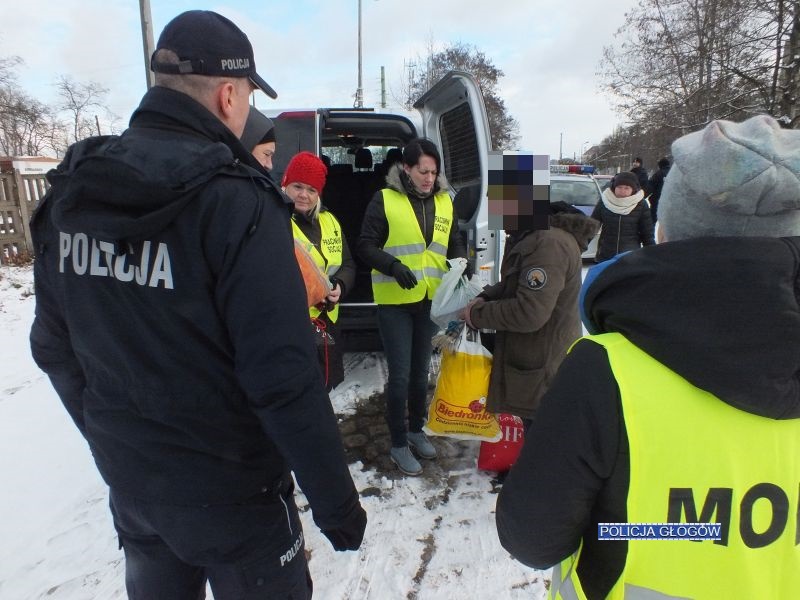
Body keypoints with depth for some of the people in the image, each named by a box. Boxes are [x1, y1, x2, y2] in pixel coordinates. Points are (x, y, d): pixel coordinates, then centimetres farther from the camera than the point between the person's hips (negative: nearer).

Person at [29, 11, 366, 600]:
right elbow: (285, 379, -27)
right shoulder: (236, 200, -24)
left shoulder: (70, 192, -3)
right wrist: (336, 502, -14)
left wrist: (111, 435, 19)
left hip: (128, 483, 6)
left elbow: (54, 347, 4)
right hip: (230, 493, -5)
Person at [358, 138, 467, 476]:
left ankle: (416, 429, 38)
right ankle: (398, 444, 18)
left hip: (430, 300, 5)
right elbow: (366, 246, -9)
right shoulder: (385, 200, -8)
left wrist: (461, 261, -7)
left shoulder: (444, 201, 7)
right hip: (395, 302, -5)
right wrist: (393, 266, -25)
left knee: (421, 371, 18)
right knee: (400, 375, 0)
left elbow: (455, 241, 14)